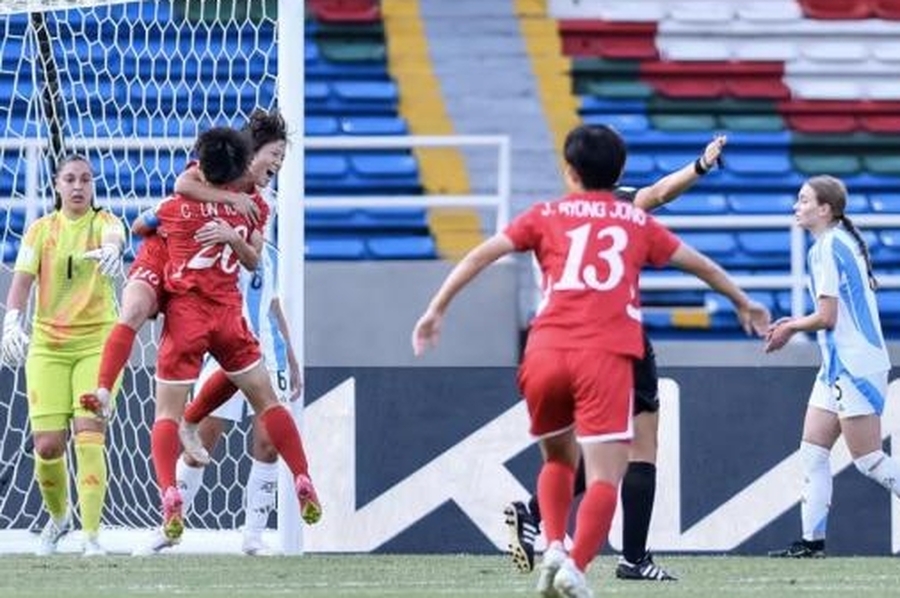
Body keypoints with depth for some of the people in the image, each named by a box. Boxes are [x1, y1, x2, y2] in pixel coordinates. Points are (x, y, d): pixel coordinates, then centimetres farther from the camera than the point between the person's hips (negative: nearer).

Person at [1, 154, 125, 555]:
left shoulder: (103, 222, 0)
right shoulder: (41, 230, 6)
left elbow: (115, 236, -24)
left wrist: (111, 250, -49)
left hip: (97, 341, -2)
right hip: (47, 344, 2)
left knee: (89, 438, -15)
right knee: (47, 444, -4)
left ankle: (92, 534, -11)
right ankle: (58, 516, 24)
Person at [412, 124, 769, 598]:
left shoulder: (546, 216, 18)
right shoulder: (637, 222, 21)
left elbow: (482, 255, 8)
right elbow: (698, 264, 32)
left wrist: (437, 309, 10)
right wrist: (742, 303, 47)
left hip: (544, 353, 2)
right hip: (606, 357, -1)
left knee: (558, 461, 23)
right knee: (604, 478, -6)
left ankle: (554, 549, 2)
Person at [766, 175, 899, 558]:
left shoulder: (827, 248, -15)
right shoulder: (845, 242, 14)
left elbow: (827, 317, -18)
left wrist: (790, 328, 0)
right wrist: (796, 324, 15)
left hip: (853, 365, -10)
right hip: (841, 365, 10)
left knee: (868, 459, -7)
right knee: (813, 452, 7)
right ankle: (812, 540, 7)